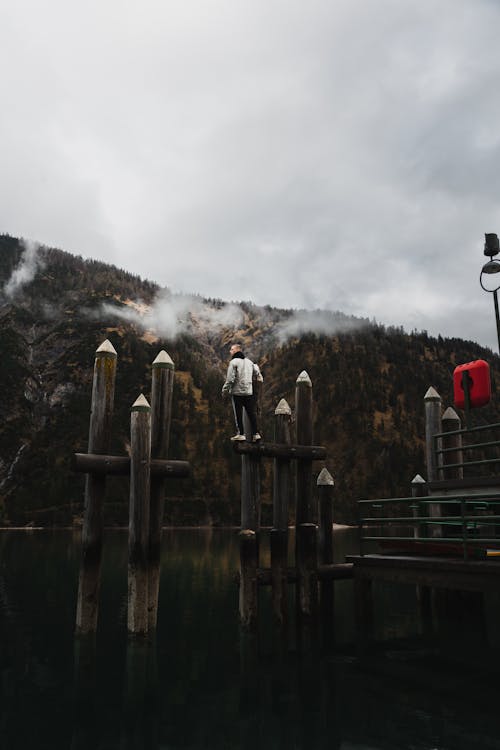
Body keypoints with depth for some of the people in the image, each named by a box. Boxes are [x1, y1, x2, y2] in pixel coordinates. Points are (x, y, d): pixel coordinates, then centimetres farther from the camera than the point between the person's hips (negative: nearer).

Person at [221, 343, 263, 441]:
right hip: (249, 392, 6)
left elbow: (230, 378, -12)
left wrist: (225, 390, -5)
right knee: (252, 413, 6)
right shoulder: (249, 361, 15)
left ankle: (240, 434, 0)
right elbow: (257, 374, 16)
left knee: (238, 414, 1)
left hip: (237, 392, -6)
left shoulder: (234, 362, -6)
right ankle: (256, 433, 2)